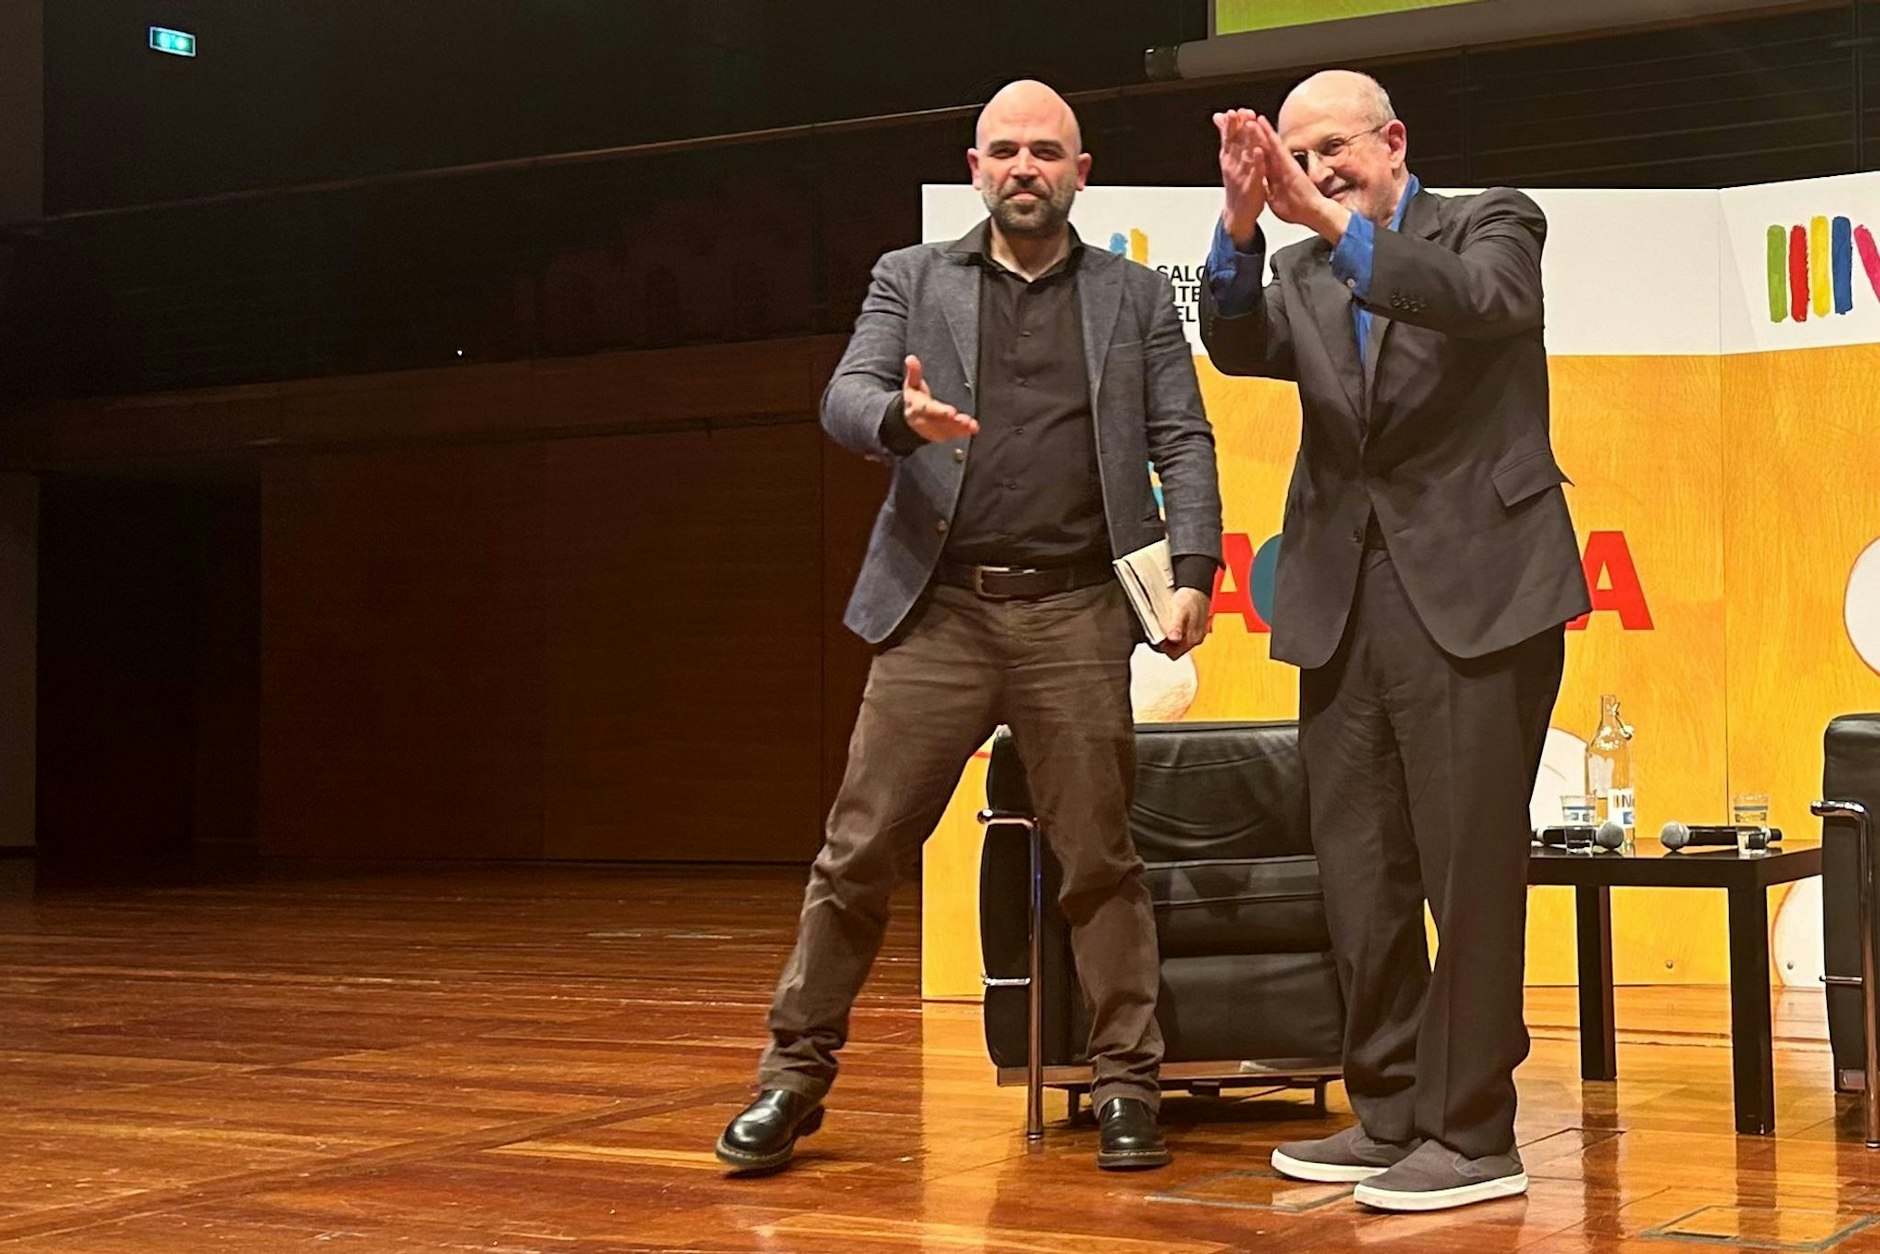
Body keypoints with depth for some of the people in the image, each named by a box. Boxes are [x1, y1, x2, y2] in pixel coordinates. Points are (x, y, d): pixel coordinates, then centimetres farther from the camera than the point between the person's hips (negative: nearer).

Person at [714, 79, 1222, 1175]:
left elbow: (1184, 442, 7)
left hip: (1076, 612, 0)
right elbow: (844, 399, 0)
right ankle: (795, 1076, 10)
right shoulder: (912, 280, 12)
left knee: (1100, 859, 2)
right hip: (940, 607, 0)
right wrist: (902, 417, -24)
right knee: (861, 851, 0)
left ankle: (1128, 1086, 12)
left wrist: (1193, 570, -7)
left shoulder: (1137, 296, 13)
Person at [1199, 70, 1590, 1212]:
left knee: (1468, 869, -5)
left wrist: (1335, 223, -26)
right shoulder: (1303, 274, 16)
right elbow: (1240, 348, -3)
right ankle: (1390, 1116, 19)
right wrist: (1242, 225, -19)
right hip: (1346, 602, 5)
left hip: (1473, 591, -5)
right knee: (1360, 877, 8)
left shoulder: (1492, 222, 4)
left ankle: (1474, 1135, 3)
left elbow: (1488, 301, -18)